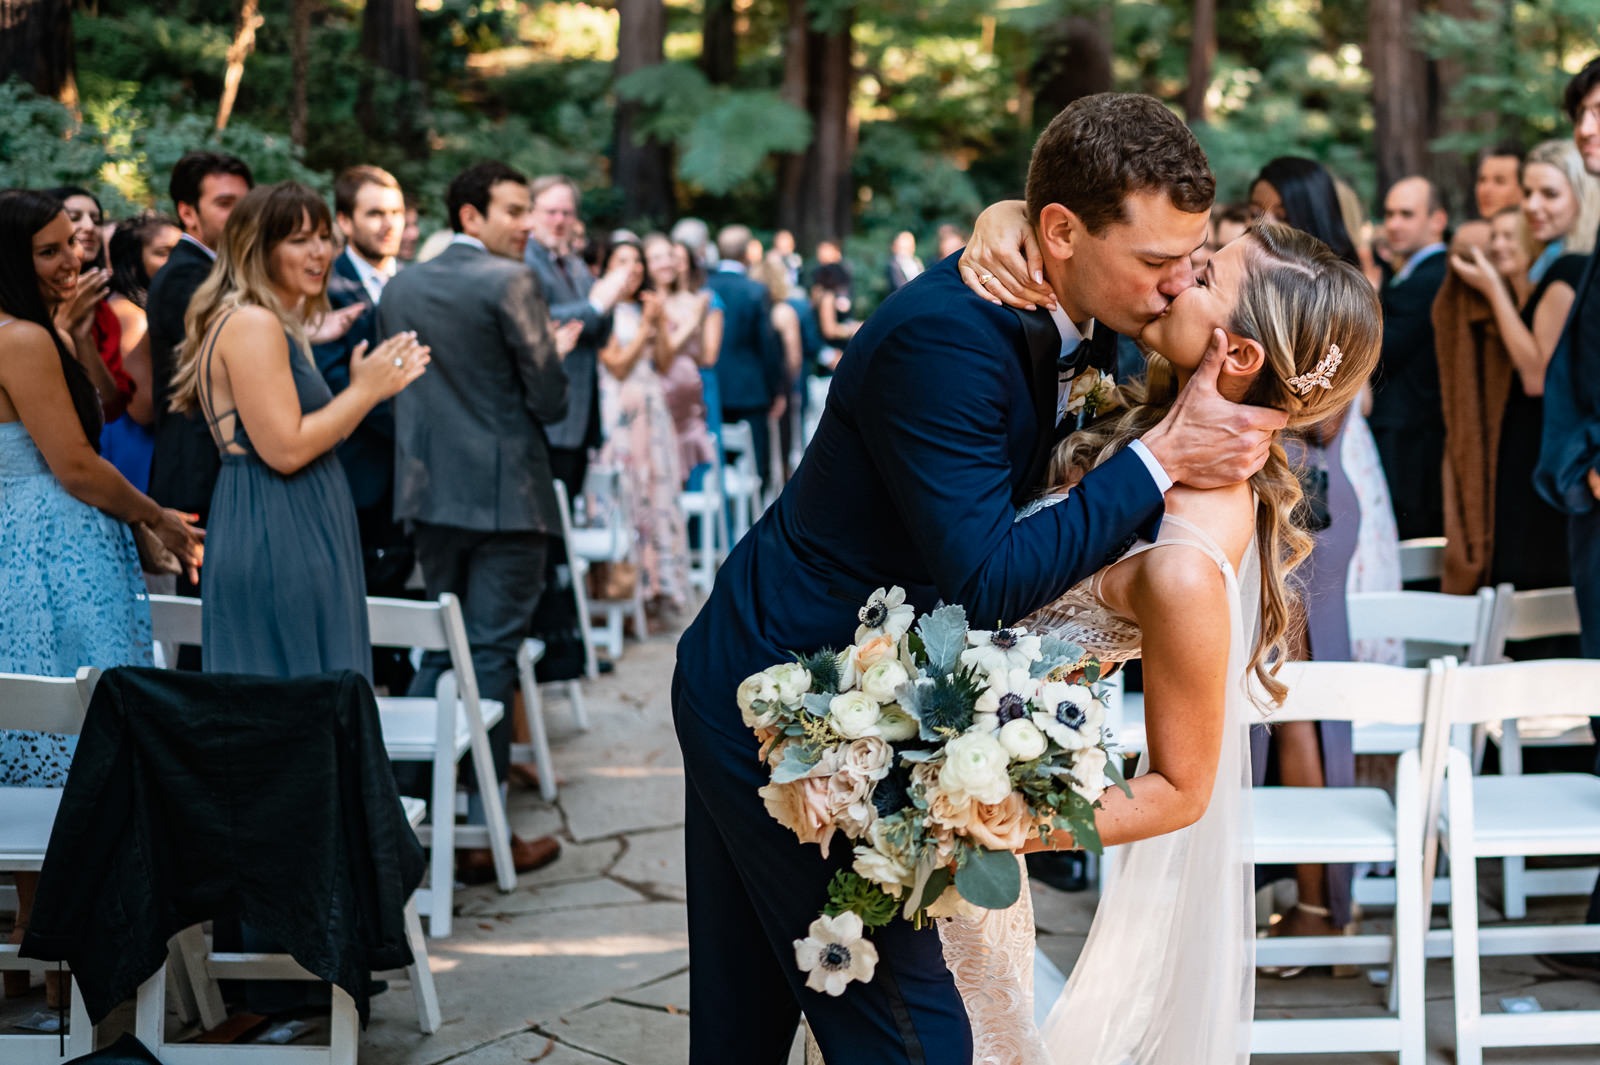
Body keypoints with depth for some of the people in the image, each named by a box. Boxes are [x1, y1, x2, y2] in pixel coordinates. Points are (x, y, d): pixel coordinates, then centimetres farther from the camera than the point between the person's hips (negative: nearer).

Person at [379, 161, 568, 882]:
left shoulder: (399, 287, 8)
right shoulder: (510, 283, -13)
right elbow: (550, 397, -13)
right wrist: (535, 412, 8)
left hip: (429, 492, 6)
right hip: (503, 492, -6)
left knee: (438, 649, 18)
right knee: (491, 658, -1)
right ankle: (482, 835, 3)